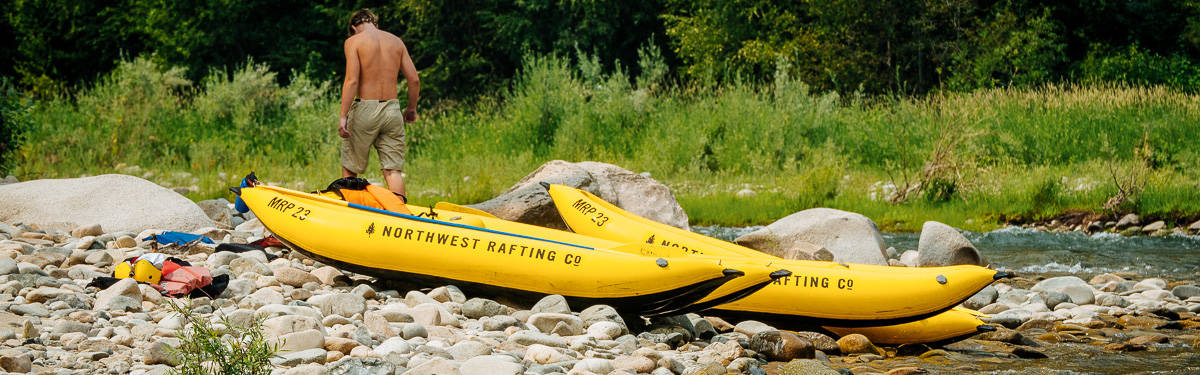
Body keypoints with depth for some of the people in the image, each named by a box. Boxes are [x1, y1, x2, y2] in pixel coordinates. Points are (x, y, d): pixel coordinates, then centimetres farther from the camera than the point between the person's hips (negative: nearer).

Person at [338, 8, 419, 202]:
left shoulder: (354, 41, -2)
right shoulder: (396, 41, 10)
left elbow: (351, 81, -12)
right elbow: (414, 79, 7)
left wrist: (343, 116, -12)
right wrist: (411, 109, 21)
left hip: (365, 108, -3)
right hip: (392, 110, 3)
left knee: (349, 169, 10)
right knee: (393, 170, 1)